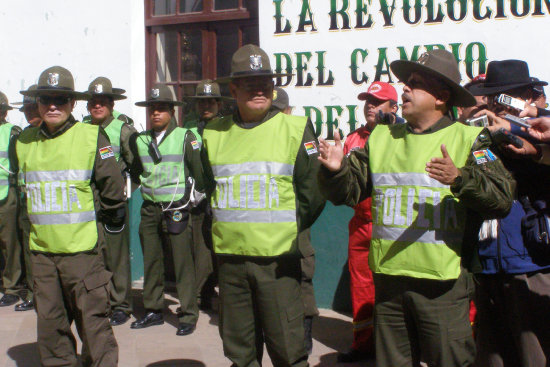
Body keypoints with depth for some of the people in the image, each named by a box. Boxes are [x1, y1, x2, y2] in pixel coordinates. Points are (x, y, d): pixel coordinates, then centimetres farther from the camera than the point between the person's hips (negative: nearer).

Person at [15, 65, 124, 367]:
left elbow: (113, 186, -2)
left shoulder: (92, 137, -7)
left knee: (92, 317, 0)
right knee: (49, 319, 15)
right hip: (41, 249, 5)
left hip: (81, 248, -5)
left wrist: (104, 216, 7)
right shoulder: (24, 142, 8)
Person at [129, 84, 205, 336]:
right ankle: (153, 310, 23)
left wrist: (193, 197, 6)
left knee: (183, 262, -3)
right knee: (151, 262, 11)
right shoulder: (140, 140, 8)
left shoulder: (185, 138, -5)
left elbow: (198, 171, 0)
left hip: (176, 209, -5)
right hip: (149, 209, 5)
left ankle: (188, 315, 5)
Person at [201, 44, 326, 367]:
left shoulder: (296, 129, -2)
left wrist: (289, 231, 0)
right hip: (229, 258, 4)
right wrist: (219, 232, 14)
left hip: (278, 259, -4)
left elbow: (313, 193, -1)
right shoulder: (215, 134, 9)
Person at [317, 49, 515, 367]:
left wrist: (460, 179, -30)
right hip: (389, 279, 4)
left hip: (443, 284, -4)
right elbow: (349, 190, 11)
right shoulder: (382, 138, 12)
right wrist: (337, 170, -9)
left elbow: (501, 197, -14)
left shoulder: (468, 139, -2)